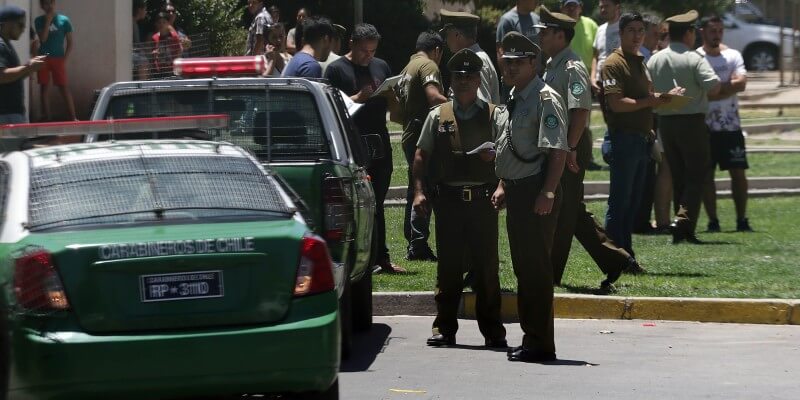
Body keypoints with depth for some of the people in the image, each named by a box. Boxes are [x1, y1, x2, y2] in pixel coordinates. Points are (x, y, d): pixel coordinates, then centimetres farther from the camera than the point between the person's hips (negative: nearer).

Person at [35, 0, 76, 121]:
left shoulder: (64, 20, 1)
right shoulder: (39, 21, 4)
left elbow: (70, 43, 4)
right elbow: (43, 38, -8)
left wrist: (65, 59, -6)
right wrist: (48, 21, -11)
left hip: (58, 59, -2)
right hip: (43, 58, 2)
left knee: (63, 88, -6)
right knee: (44, 87, 4)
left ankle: (73, 117, -7)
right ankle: (46, 118, 10)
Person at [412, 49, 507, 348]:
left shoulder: (494, 116, 8)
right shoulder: (438, 117, 12)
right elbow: (421, 156, 11)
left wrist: (494, 155, -21)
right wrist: (419, 191, 0)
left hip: (482, 199, -1)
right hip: (448, 199, 1)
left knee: (487, 265, 0)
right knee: (448, 267, 4)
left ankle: (492, 331, 6)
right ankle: (444, 328, 11)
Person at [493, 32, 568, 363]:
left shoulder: (545, 99, -13)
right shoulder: (515, 99, 16)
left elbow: (558, 149, -20)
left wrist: (547, 192, -25)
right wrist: (504, 185, 21)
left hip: (537, 194, -10)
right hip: (517, 192, 10)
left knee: (536, 268, -7)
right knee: (523, 268, 13)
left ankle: (540, 344, -3)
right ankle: (531, 338, 21)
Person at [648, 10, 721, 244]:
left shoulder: (654, 60, 5)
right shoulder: (694, 59, -11)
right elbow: (714, 87, -19)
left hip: (665, 122, 5)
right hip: (692, 121, -5)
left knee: (677, 175, 12)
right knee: (697, 174, 0)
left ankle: (683, 231, 13)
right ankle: (683, 218, -18)